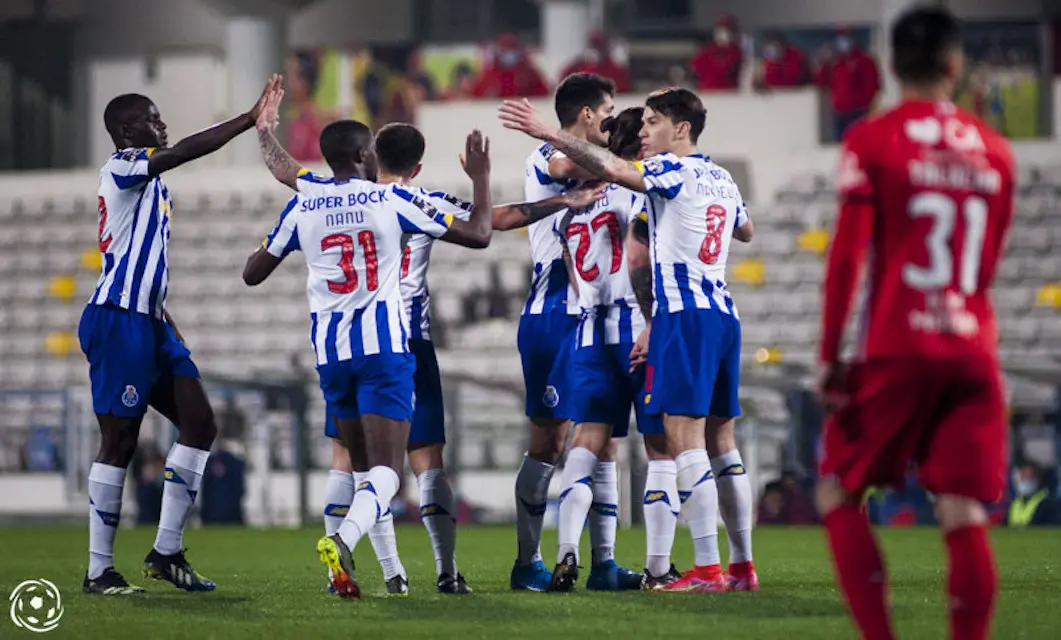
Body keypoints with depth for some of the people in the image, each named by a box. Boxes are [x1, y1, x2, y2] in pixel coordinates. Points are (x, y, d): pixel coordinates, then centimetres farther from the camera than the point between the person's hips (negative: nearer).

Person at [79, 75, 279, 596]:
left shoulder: (152, 181, 20)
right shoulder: (122, 168, -9)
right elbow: (186, 151, -26)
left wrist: (172, 336, 24)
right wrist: (249, 120, -28)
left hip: (148, 321, 10)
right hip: (117, 322, -10)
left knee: (199, 424, 4)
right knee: (118, 442, -5)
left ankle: (166, 552, 6)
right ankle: (99, 571, 1)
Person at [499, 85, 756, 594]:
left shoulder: (674, 171, -8)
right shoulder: (721, 179, 17)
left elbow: (612, 170, -24)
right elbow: (745, 229, 36)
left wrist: (550, 135, -24)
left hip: (684, 316, -9)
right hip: (722, 314, 9)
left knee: (685, 442, -10)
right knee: (721, 444, 12)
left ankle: (706, 570, -15)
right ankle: (743, 566, 14)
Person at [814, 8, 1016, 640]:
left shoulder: (872, 141, -4)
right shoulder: (993, 150, 8)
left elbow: (847, 254, -9)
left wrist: (830, 356, -6)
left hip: (896, 350, -3)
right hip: (974, 350, 3)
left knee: (840, 492, 7)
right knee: (965, 517, 1)